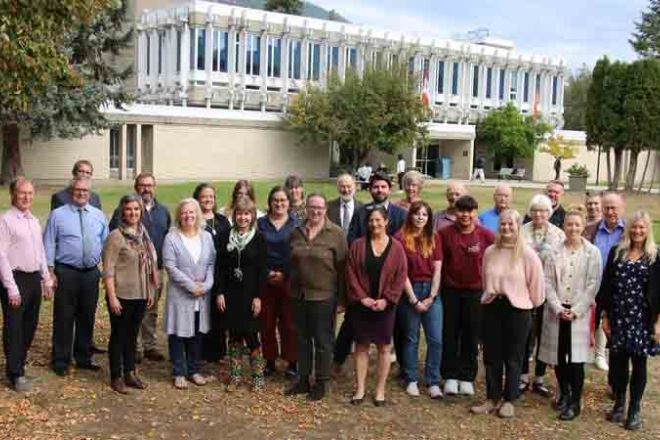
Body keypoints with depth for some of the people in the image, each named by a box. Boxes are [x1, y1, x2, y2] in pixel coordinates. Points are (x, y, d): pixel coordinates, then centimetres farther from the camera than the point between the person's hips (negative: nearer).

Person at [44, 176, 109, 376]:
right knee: (64, 318, 2)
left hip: (91, 273, 4)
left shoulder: (99, 215, 9)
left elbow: (106, 243, 11)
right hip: (66, 273, -3)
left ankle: (83, 358, 26)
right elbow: (49, 244, -2)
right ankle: (61, 360, 15)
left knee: (87, 318, 13)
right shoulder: (58, 215, -2)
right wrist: (50, 270, -7)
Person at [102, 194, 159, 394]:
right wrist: (112, 297, -18)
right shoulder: (115, 236, -12)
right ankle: (116, 377, 18)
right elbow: (108, 270, -14)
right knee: (118, 336, 6)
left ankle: (130, 373, 28)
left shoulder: (143, 234, 7)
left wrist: (151, 291, 12)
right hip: (122, 295, -6)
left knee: (132, 335, 16)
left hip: (140, 295, 6)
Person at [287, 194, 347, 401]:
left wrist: (341, 296, -8)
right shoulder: (296, 233, 6)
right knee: (302, 339, 14)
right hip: (299, 294, 5)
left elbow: (342, 267, -7)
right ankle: (303, 380, 26)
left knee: (323, 341, 5)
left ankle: (321, 383, 17)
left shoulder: (336, 234, -8)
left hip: (324, 296, -5)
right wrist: (290, 288, 11)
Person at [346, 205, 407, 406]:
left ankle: (380, 390, 16)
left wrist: (386, 299, -11)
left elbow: (400, 277, -3)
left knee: (384, 347, 5)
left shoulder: (396, 247, -1)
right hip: (361, 304, 1)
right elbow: (351, 273, -2)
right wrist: (361, 297, -11)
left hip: (385, 305, 0)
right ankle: (360, 389, 15)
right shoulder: (358, 245, 0)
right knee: (361, 346, 6)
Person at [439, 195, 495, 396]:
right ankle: (450, 376, 16)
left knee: (471, 336, 8)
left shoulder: (486, 235, -7)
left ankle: (467, 378, 19)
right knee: (450, 335, 6)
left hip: (475, 291, 0)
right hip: (451, 290, 0)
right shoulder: (445, 234, -5)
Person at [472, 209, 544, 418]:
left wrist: (529, 304, 5)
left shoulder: (527, 254, -9)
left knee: (513, 358, 7)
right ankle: (492, 398, 20)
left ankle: (509, 401, 19)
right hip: (492, 308, 4)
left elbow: (536, 285, -3)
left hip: (518, 310, -3)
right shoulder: (490, 252, 2)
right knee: (491, 356, 9)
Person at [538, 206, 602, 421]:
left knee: (576, 358, -4)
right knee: (558, 356, 8)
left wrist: (575, 310, -11)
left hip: (580, 312, -2)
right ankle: (564, 393, 29)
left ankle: (575, 402, 8)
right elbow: (548, 282, 0)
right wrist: (558, 308, -10)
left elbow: (593, 285, -5)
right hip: (556, 311, 2)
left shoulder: (592, 252, -2)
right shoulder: (555, 251, 3)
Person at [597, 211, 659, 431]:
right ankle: (619, 404, 25)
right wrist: (605, 315, 3)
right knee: (617, 362, 7)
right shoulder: (616, 252, 4)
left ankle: (634, 410, 19)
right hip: (618, 318, 2)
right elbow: (606, 286, 5)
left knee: (638, 364, 6)